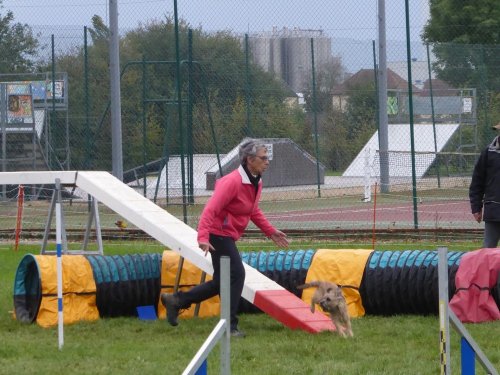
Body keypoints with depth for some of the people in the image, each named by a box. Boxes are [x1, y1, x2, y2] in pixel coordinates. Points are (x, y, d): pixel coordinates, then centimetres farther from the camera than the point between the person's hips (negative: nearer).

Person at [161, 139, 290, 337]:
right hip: (219, 234, -10)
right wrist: (203, 237, -37)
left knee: (222, 282, 12)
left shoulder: (256, 182, 7)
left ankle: (176, 300, 23)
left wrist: (271, 232, 17)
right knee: (236, 274, -12)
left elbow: (254, 212, 23)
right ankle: (230, 326, -6)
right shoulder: (233, 181, -22)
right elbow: (211, 209, -27)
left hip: (228, 236, 10)